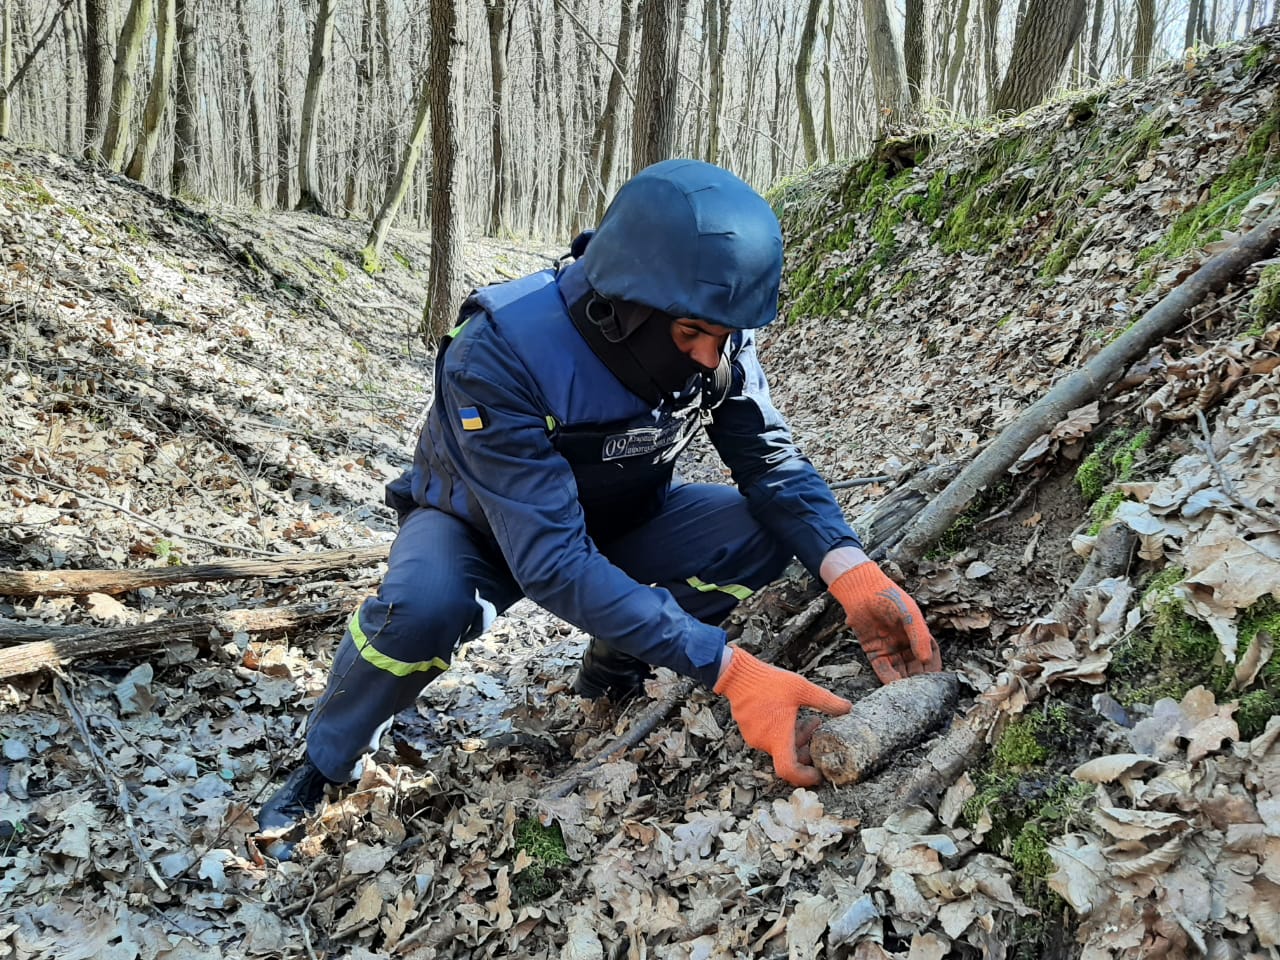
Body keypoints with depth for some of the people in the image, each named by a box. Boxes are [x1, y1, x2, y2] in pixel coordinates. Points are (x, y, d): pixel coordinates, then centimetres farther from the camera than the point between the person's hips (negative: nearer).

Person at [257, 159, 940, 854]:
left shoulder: (715, 336, -22)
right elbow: (552, 561, -43)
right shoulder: (498, 353, -38)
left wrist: (853, 574, -37)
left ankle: (611, 669, 4)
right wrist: (729, 672, -48)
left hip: (618, 522, 5)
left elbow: (773, 464, -17)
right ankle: (322, 770, -6)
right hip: (482, 529, -4)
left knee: (765, 532, -20)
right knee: (424, 606, -37)